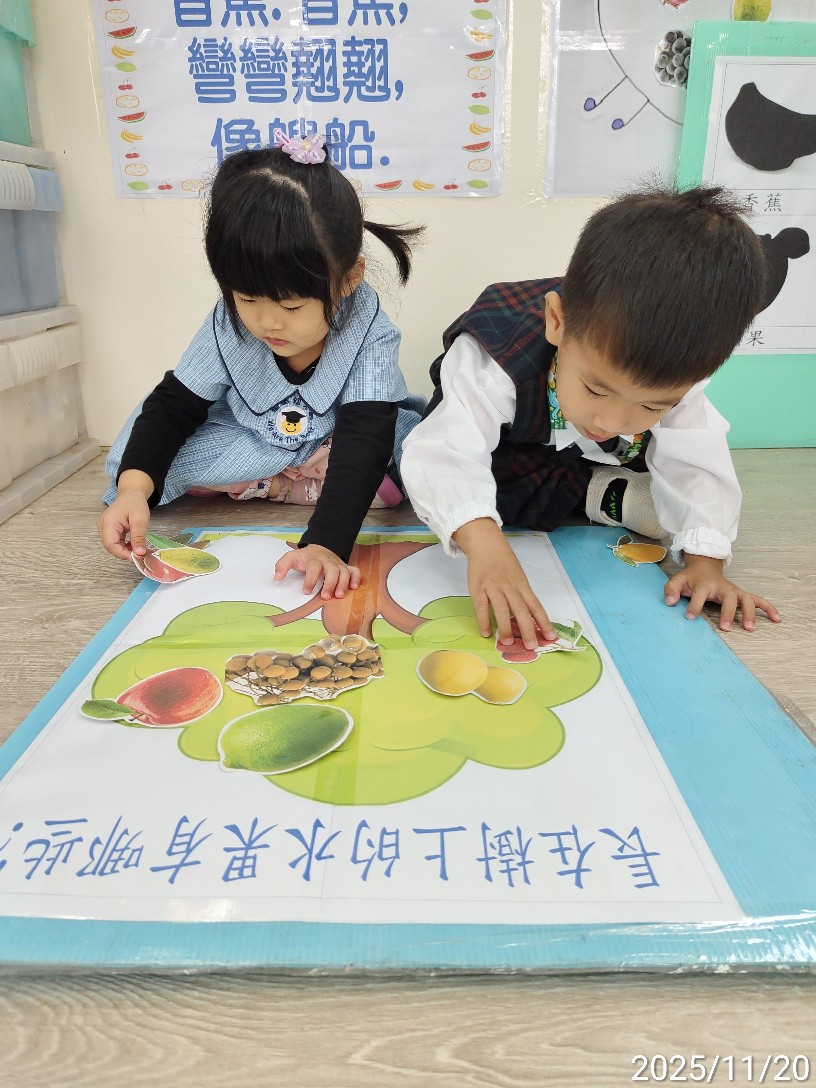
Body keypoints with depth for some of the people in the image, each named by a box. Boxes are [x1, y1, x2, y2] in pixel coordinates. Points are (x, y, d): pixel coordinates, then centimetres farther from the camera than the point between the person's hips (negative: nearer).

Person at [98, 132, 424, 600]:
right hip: (252, 438, 2)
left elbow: (364, 438, -38)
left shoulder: (369, 332, -28)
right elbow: (174, 405, -15)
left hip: (343, 437, -1)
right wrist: (133, 488, -34)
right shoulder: (227, 325, -20)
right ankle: (316, 483, -18)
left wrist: (326, 543, -52)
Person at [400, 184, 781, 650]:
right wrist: (484, 541, -67)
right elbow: (445, 453, -50)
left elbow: (697, 463, -18)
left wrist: (706, 562, -24)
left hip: (579, 471, 2)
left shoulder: (673, 375, -29)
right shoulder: (495, 361, -43)